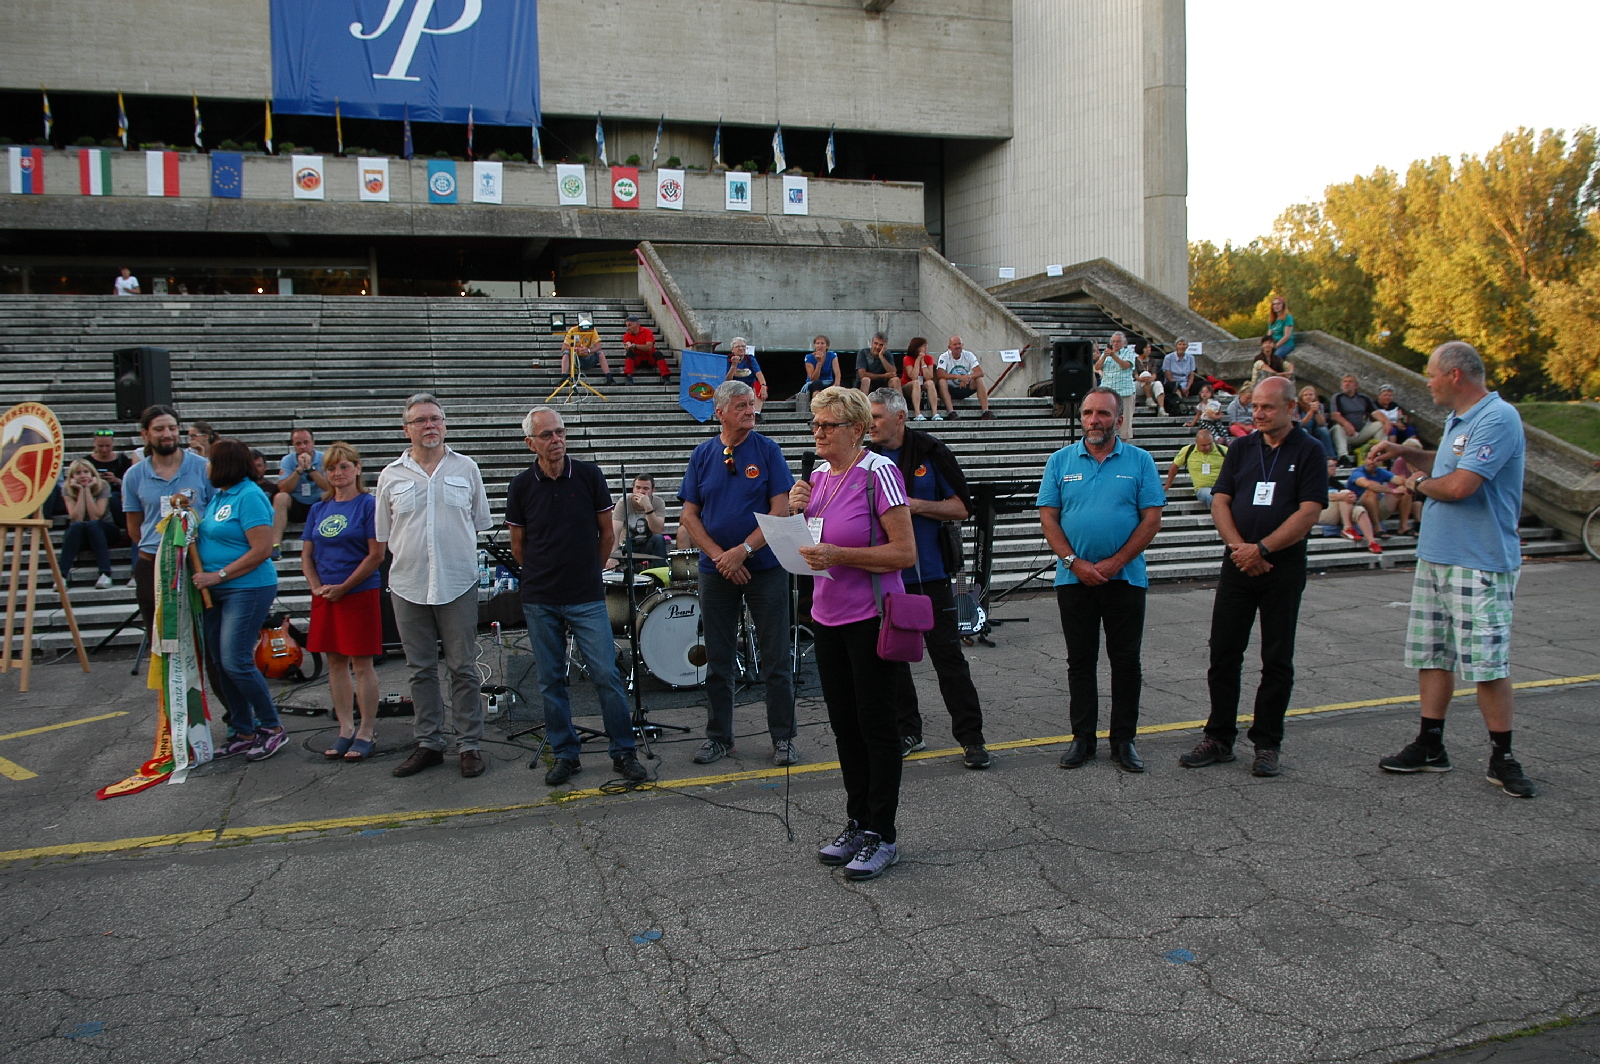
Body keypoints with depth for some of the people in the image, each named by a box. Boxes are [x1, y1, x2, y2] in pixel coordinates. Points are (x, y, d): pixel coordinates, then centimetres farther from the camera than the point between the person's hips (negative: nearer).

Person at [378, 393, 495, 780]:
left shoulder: (466, 468, 5)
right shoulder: (391, 476, 6)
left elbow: (480, 523, 11)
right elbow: (384, 535, 11)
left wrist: (458, 556, 5)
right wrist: (410, 559, 4)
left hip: (458, 585, -1)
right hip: (407, 587, 2)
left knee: (463, 668, 2)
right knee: (421, 670, 10)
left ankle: (470, 745, 11)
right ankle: (429, 744, 20)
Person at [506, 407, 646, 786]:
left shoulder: (589, 475, -2)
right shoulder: (521, 486, 0)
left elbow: (606, 532, 8)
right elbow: (518, 544, 11)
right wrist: (543, 576, 11)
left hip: (587, 598, -1)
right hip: (539, 600, 1)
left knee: (607, 675, -3)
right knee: (551, 680, 7)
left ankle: (624, 752, 8)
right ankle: (564, 754, 19)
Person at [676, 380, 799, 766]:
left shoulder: (767, 450, -2)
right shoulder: (703, 455, 5)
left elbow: (780, 510, -8)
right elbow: (689, 515, 3)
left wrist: (743, 551, -15)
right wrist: (720, 556, -9)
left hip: (765, 565, -2)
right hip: (716, 570, 2)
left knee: (775, 658, 2)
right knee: (718, 659, 10)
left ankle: (783, 738, 12)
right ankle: (718, 736, 22)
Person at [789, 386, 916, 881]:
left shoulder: (878, 473, -14)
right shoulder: (818, 476, 8)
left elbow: (905, 553, -18)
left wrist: (838, 554, -24)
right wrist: (798, 513, -2)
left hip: (872, 617, -7)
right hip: (828, 617, 7)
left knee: (876, 725, 2)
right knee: (844, 724, 14)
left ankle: (882, 835, 13)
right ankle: (857, 824, 28)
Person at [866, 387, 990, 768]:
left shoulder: (931, 453, -4)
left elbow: (962, 507, -5)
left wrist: (916, 505, -16)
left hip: (929, 575, -4)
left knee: (948, 656, 0)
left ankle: (971, 737, 9)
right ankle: (907, 733, 23)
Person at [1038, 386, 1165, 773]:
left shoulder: (1139, 461, 2)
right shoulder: (1061, 461, 4)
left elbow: (1152, 520, -3)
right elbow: (1048, 517, 1)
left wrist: (1115, 562, -12)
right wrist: (1074, 562, -11)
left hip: (1125, 578, -1)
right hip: (1074, 577, 1)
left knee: (1126, 660, 5)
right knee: (1080, 660, 8)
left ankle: (1124, 739, 15)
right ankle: (1082, 737, 17)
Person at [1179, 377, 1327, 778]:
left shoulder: (1309, 451, -2)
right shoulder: (1241, 448, 10)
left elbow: (1309, 512, -10)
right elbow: (1219, 501, 5)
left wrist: (1261, 549, -16)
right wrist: (1239, 547, -11)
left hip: (1283, 568, -3)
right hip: (1237, 565, 4)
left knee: (1277, 660, 4)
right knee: (1223, 654, 4)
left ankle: (1267, 744, 14)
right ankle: (1219, 738, 15)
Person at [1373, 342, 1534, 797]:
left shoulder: (1498, 419, -17)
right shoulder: (1456, 421, 15)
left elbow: (1459, 485, -25)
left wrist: (1419, 483, -4)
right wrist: (1404, 452, 18)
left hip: (1480, 564, -10)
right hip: (1434, 556, 10)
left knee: (1487, 663, -4)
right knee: (1432, 654, 12)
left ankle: (1502, 758, 9)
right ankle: (1430, 747, 21)